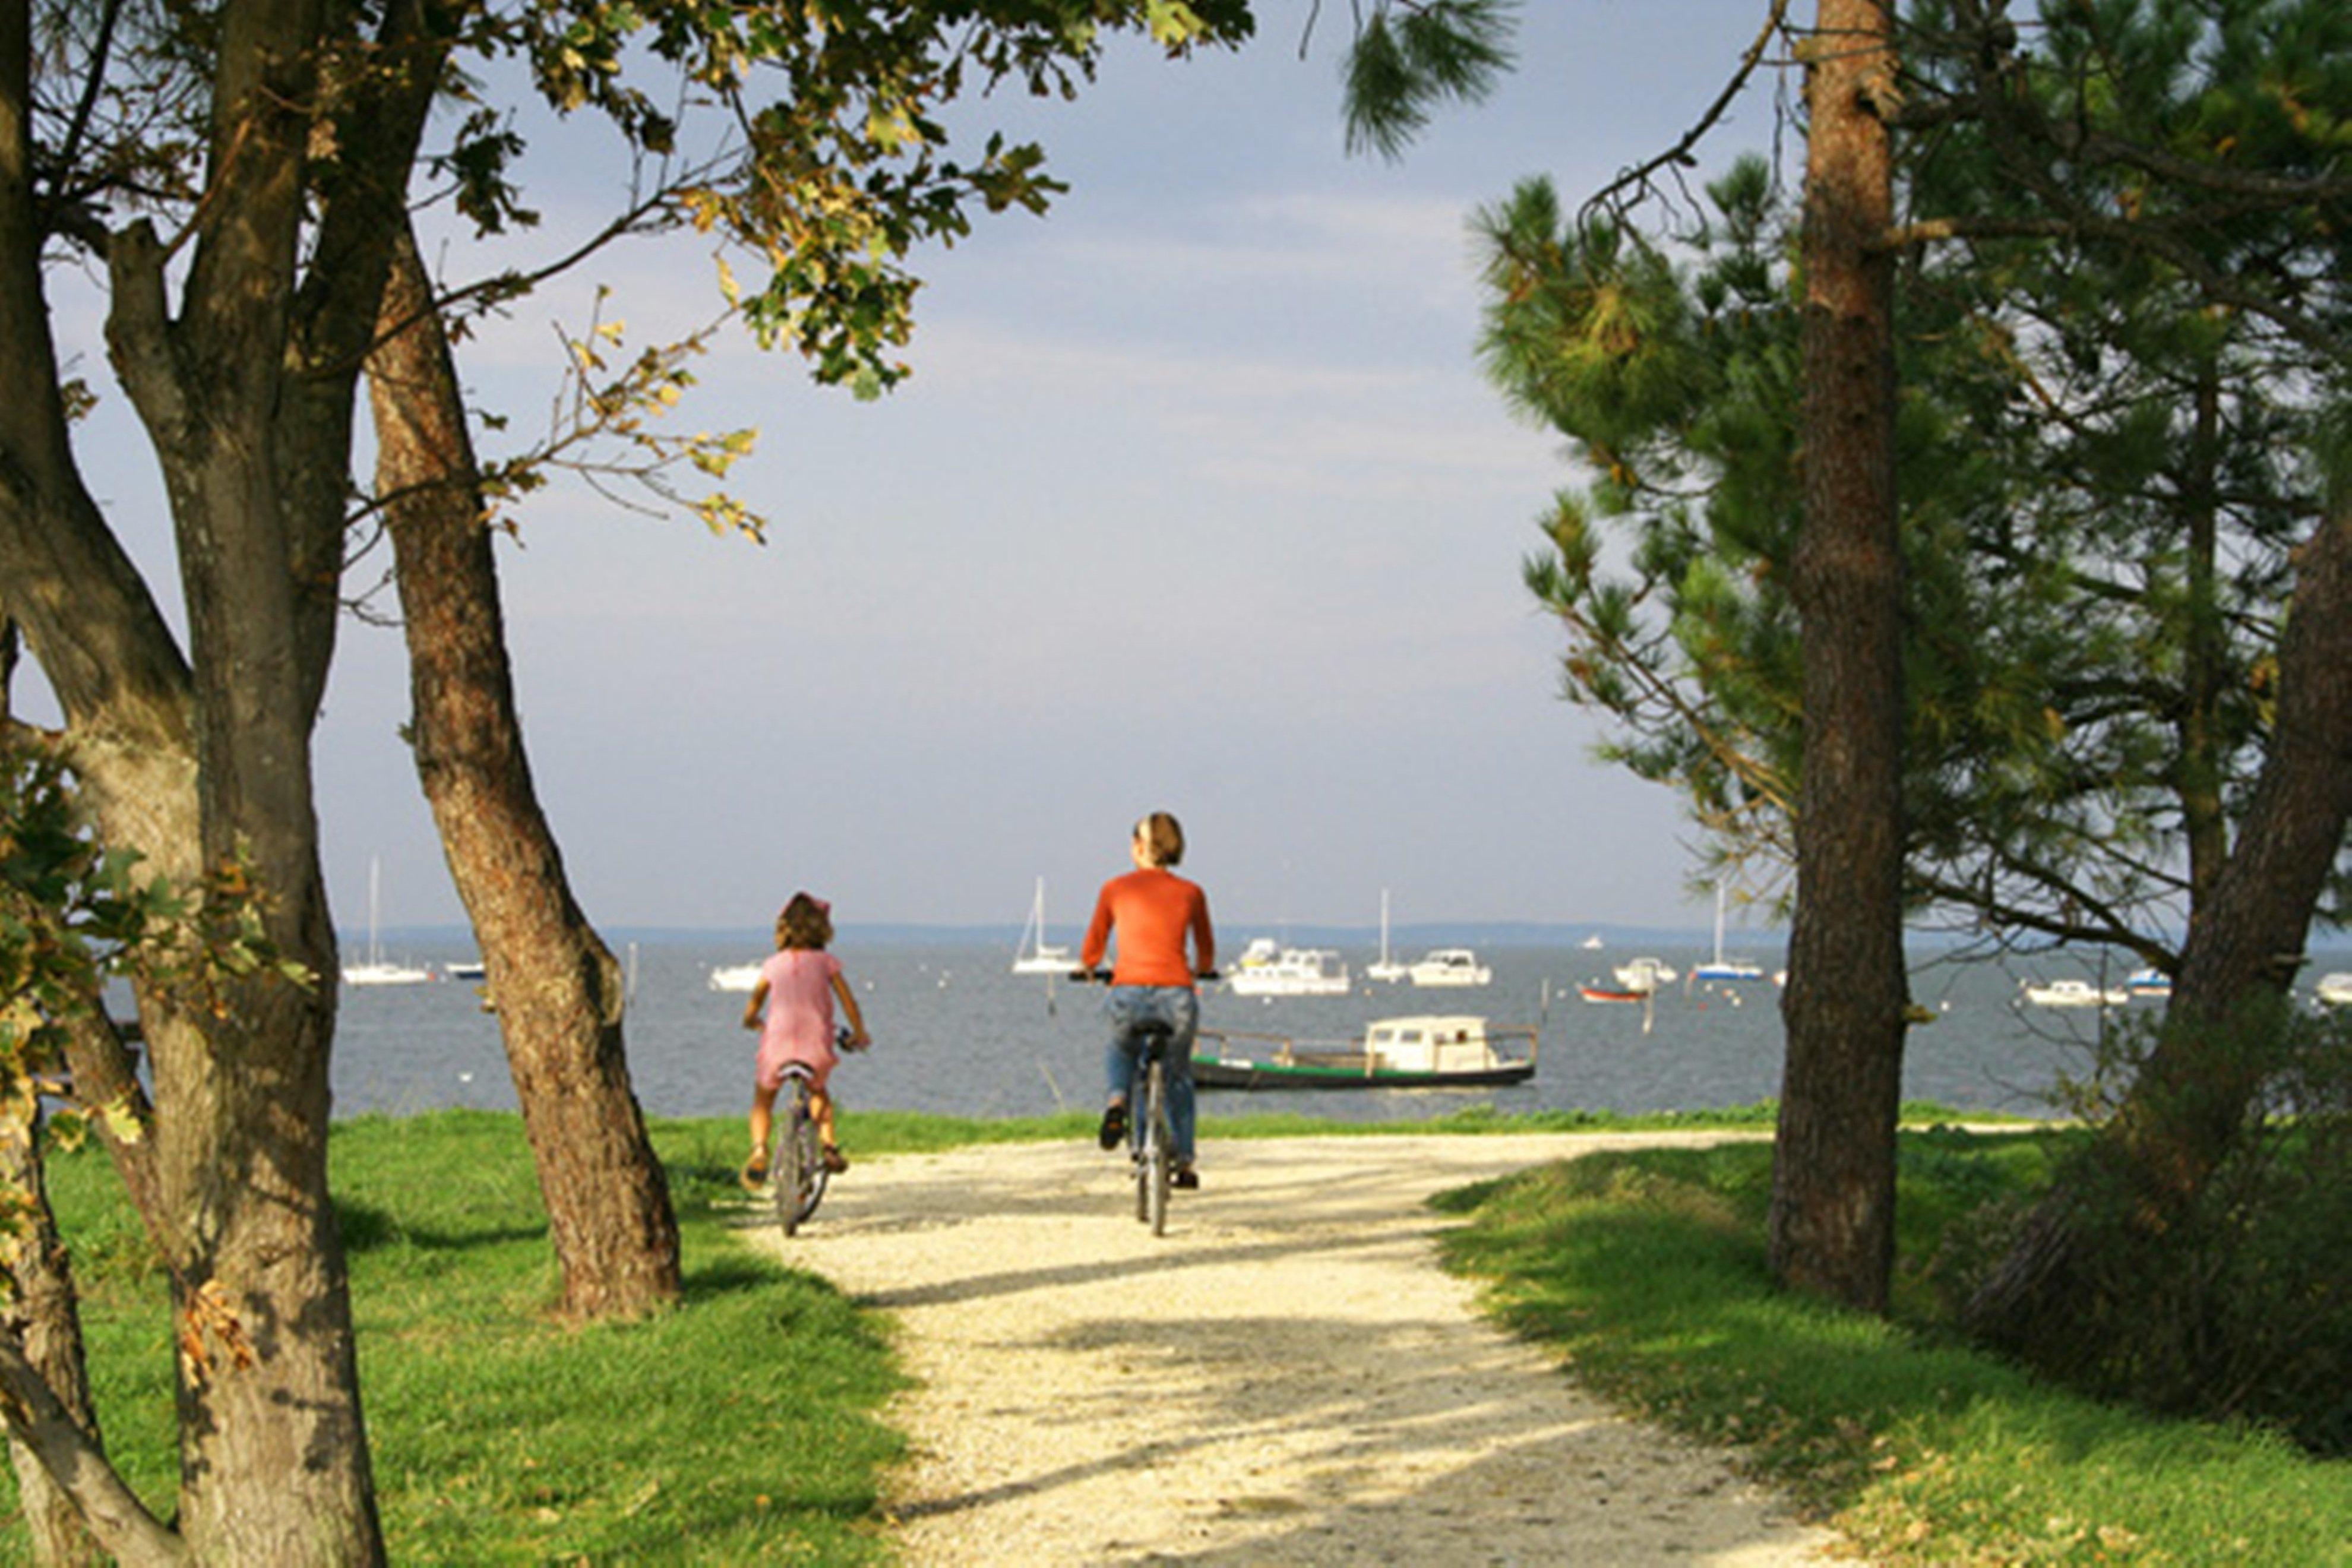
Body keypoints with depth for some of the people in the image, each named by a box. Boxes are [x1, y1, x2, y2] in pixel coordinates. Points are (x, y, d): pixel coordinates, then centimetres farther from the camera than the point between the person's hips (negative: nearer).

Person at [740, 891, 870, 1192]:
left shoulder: (773, 964, 8)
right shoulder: (826, 962, 5)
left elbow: (754, 1003, 13)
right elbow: (848, 1001, 5)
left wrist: (751, 1022, 35)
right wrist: (859, 1034, 20)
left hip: (778, 1044, 0)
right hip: (817, 1048, 0)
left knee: (763, 1099, 19)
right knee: (819, 1093, 31)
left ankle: (759, 1149, -8)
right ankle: (830, 1146, 13)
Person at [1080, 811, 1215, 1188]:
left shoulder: (1115, 889, 8)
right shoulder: (1191, 893, 10)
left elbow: (1091, 952, 17)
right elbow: (1206, 953, 24)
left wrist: (1087, 968, 40)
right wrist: (1200, 972, 47)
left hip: (1128, 992, -1)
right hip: (1176, 994, 1)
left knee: (1120, 1052, 32)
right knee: (1178, 1075, 26)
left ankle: (1117, 1101, 3)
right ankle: (1185, 1162, 23)